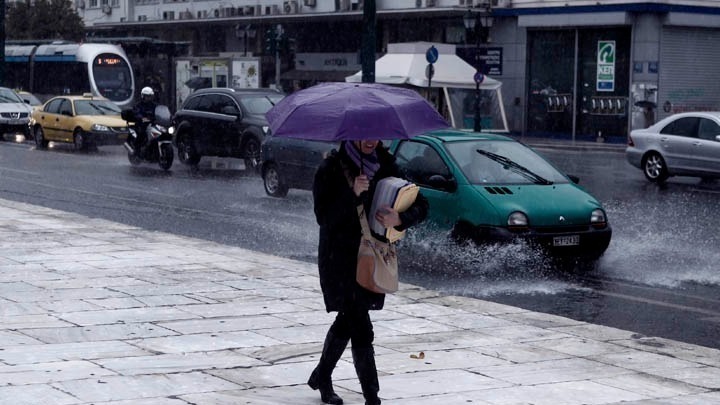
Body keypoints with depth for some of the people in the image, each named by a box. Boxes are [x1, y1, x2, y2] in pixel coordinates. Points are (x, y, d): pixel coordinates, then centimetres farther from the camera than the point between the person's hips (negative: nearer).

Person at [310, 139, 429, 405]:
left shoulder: (385, 167, 2)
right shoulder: (331, 169, -9)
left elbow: (420, 206, -1)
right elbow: (323, 216, -17)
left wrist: (400, 219, -21)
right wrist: (352, 194, -29)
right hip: (339, 260, -5)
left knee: (348, 321, 18)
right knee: (361, 329, -11)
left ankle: (321, 377, 38)